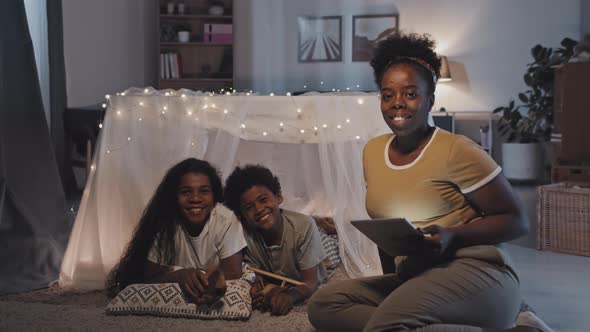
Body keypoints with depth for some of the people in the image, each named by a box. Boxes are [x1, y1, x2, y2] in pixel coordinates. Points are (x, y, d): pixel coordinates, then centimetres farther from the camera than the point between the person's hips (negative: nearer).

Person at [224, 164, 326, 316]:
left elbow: (310, 283, -26)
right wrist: (256, 291, -39)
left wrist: (290, 296, -50)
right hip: (272, 291, 1)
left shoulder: (304, 226, -27)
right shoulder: (247, 234, -19)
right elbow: (257, 276, -12)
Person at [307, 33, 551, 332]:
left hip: (476, 273, -8)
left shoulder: (456, 151, -7)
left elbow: (517, 221, -4)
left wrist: (451, 236, -20)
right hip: (411, 281, 8)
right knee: (323, 304, -14)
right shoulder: (372, 152, 13)